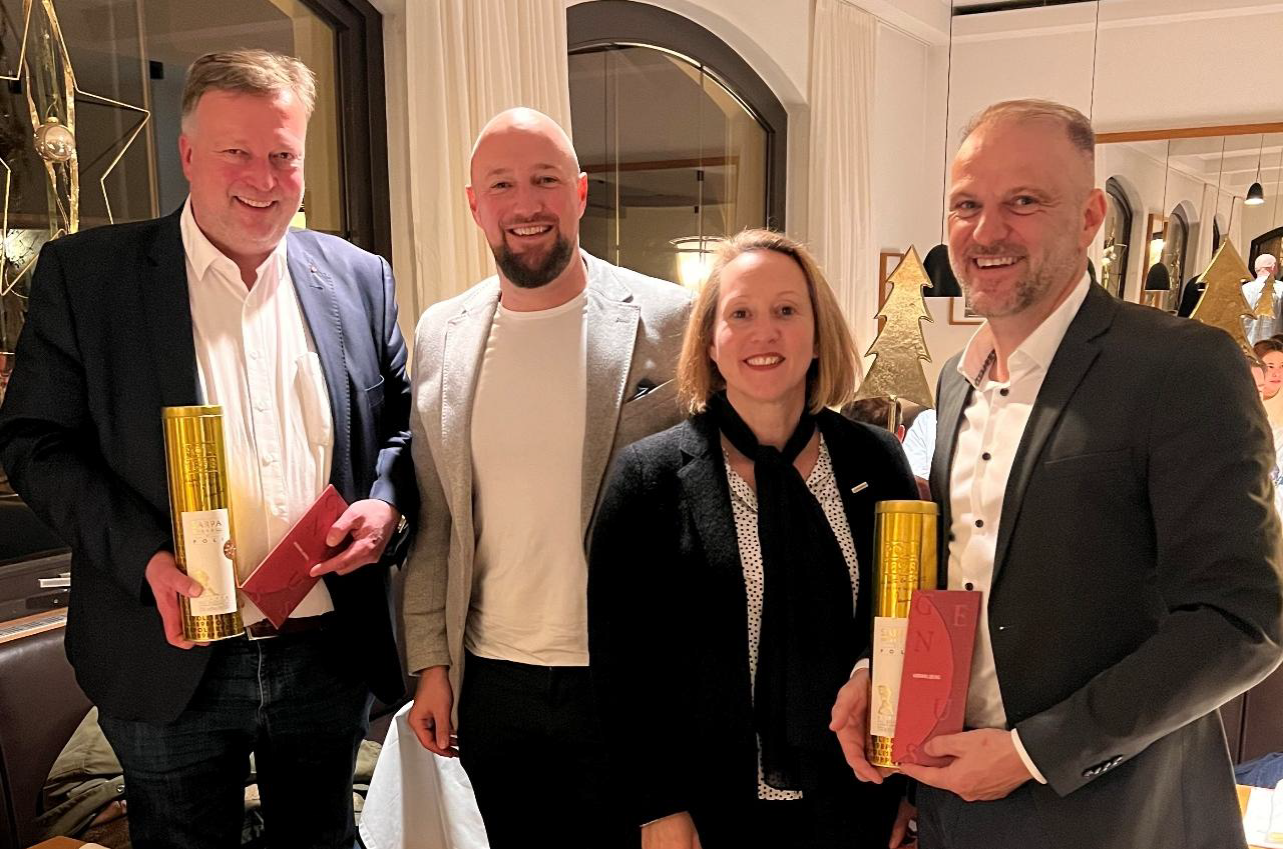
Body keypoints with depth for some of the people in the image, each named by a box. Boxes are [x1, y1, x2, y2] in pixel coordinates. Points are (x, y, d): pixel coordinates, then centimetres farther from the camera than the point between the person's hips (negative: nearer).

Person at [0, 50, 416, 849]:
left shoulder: (360, 278, 4)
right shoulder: (85, 272, -4)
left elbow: (405, 421, 11)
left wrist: (387, 503, -10)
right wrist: (144, 557, -17)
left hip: (331, 657, 2)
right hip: (174, 658, -2)